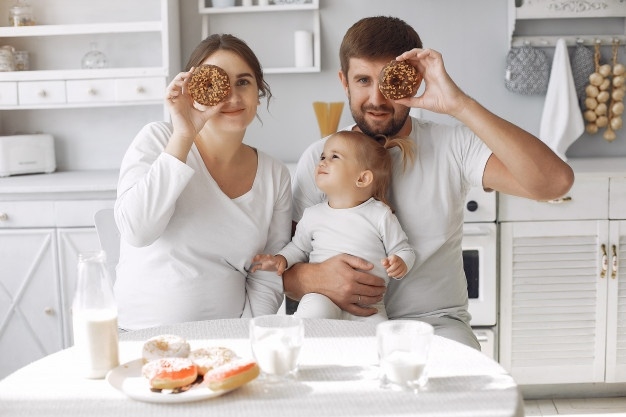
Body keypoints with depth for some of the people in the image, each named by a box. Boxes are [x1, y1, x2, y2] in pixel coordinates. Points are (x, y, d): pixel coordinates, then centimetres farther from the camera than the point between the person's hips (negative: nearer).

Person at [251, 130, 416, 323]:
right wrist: (282, 259, 4)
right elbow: (299, 247, 23)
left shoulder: (380, 215, 3)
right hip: (322, 294, 1)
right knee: (314, 310, -33)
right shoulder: (313, 215, 10)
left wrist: (400, 263, -13)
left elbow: (404, 249, 9)